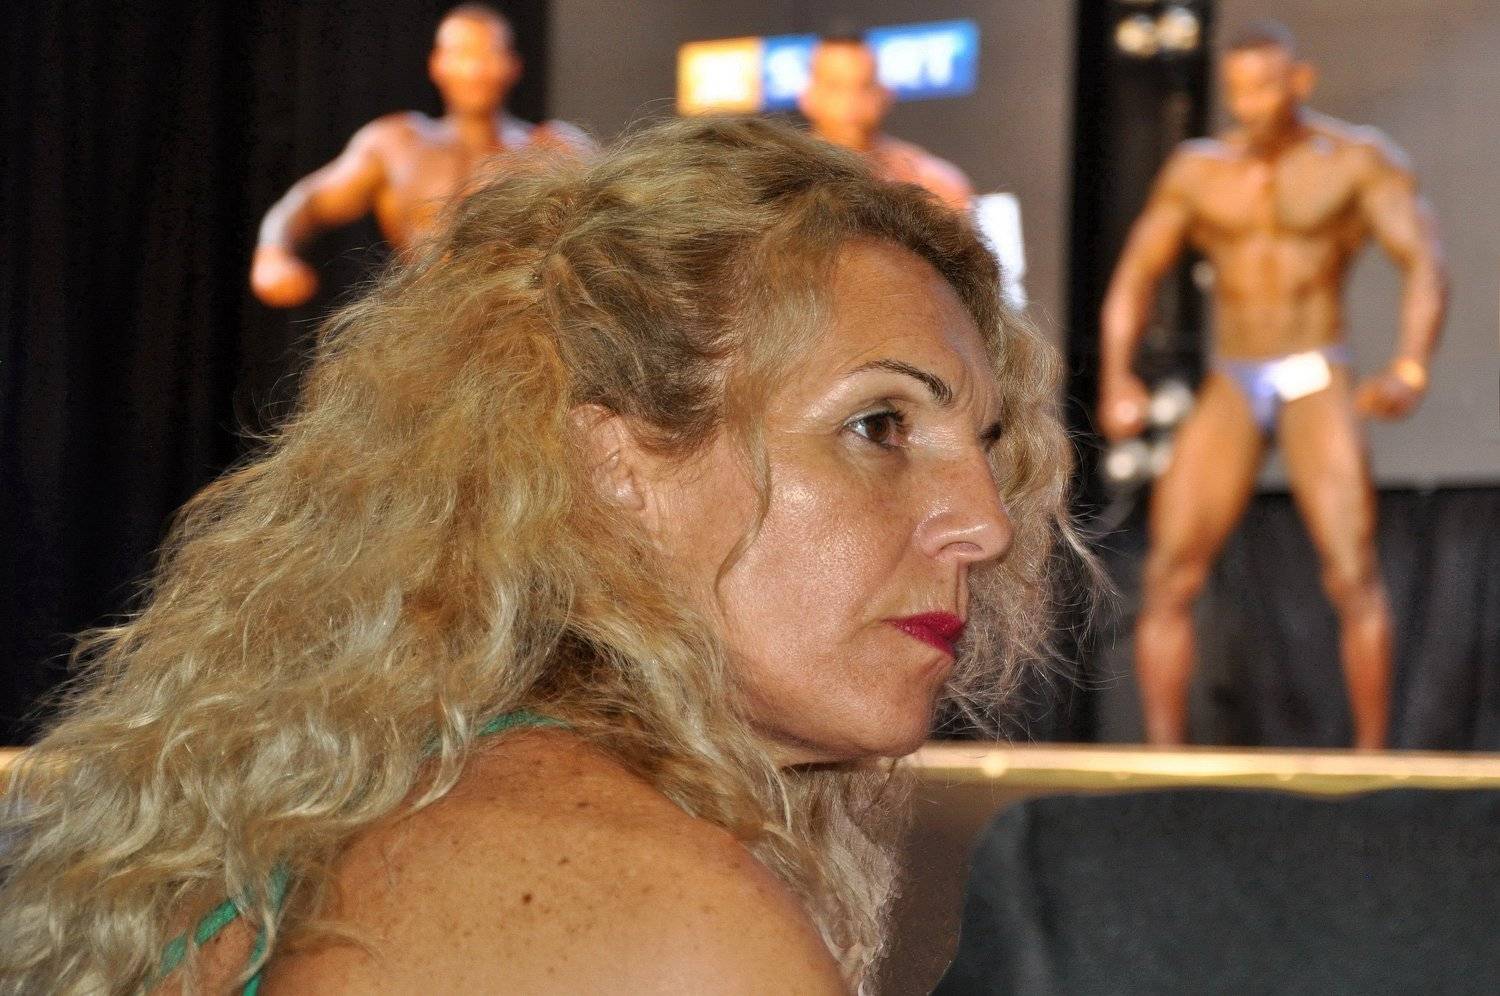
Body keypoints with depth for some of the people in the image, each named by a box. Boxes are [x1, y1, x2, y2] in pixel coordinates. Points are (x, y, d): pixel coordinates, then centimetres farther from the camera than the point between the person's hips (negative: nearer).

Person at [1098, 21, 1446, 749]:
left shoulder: (1358, 161, 0)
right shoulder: (1197, 169, 9)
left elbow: (1425, 264, -10)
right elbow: (1134, 277, 9)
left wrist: (1410, 370, -28)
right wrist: (1117, 377, -8)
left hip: (1317, 382, -3)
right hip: (1229, 388, 3)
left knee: (1352, 573, -17)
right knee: (1168, 577, -8)